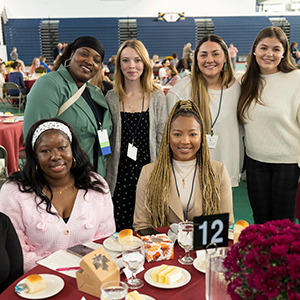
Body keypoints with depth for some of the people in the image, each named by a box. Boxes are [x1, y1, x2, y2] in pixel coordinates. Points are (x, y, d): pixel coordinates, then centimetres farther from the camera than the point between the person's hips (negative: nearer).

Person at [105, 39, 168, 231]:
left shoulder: (157, 98, 3)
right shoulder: (111, 98, 5)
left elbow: (162, 139, 4)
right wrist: (105, 179, 5)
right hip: (119, 175, 1)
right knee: (121, 231, 3)